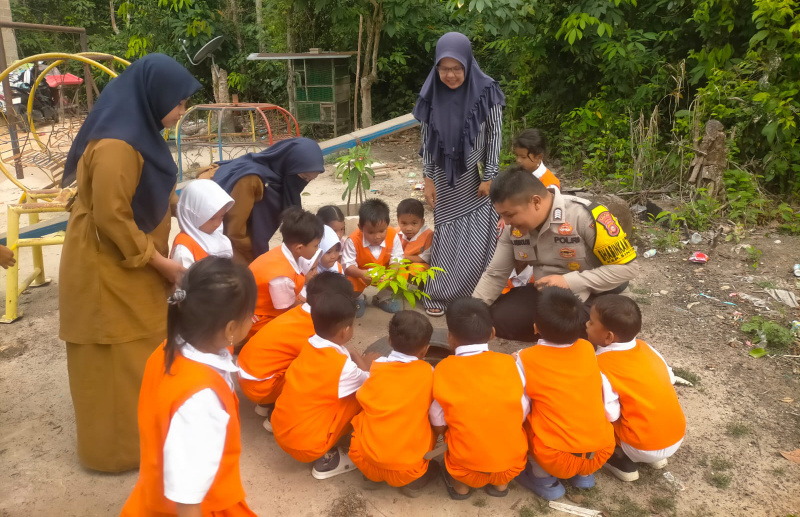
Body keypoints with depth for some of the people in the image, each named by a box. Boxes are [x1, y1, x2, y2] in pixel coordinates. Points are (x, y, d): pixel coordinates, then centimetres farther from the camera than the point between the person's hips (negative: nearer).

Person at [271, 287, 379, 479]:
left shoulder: (311, 345, -3)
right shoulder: (343, 365, -22)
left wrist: (357, 359, 7)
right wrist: (364, 363, 14)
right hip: (305, 445, -7)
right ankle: (327, 459, 4)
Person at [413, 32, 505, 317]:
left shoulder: (485, 91, -12)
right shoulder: (432, 94, -6)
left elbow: (495, 135, -6)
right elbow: (427, 139, 1)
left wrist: (489, 176, -8)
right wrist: (428, 178, 0)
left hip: (477, 175, -1)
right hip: (446, 178, 2)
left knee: (479, 237, 1)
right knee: (446, 235, 7)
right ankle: (438, 293, 18)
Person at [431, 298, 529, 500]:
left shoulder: (444, 369, -10)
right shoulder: (510, 364, -8)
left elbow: (438, 425, -4)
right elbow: (523, 415, -2)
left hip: (467, 469, -1)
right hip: (513, 464, 1)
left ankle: (460, 483, 16)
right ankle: (500, 482, 19)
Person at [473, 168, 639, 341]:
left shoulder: (586, 216, -27)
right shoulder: (513, 227, -9)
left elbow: (627, 267, -22)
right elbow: (495, 274, 1)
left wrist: (569, 281, -28)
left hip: (594, 296, -6)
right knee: (497, 318, -9)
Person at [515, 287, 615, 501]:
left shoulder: (527, 359, -9)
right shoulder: (587, 349, 1)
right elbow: (604, 392, 12)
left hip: (558, 460, -4)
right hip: (602, 451, 4)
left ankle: (545, 479, 14)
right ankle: (583, 474, 24)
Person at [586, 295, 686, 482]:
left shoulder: (601, 366, -19)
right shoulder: (645, 347, 0)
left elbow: (610, 416, -20)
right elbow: (670, 381, 7)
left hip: (644, 448, -6)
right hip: (677, 436, 7)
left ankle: (621, 460, 5)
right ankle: (656, 455, 22)